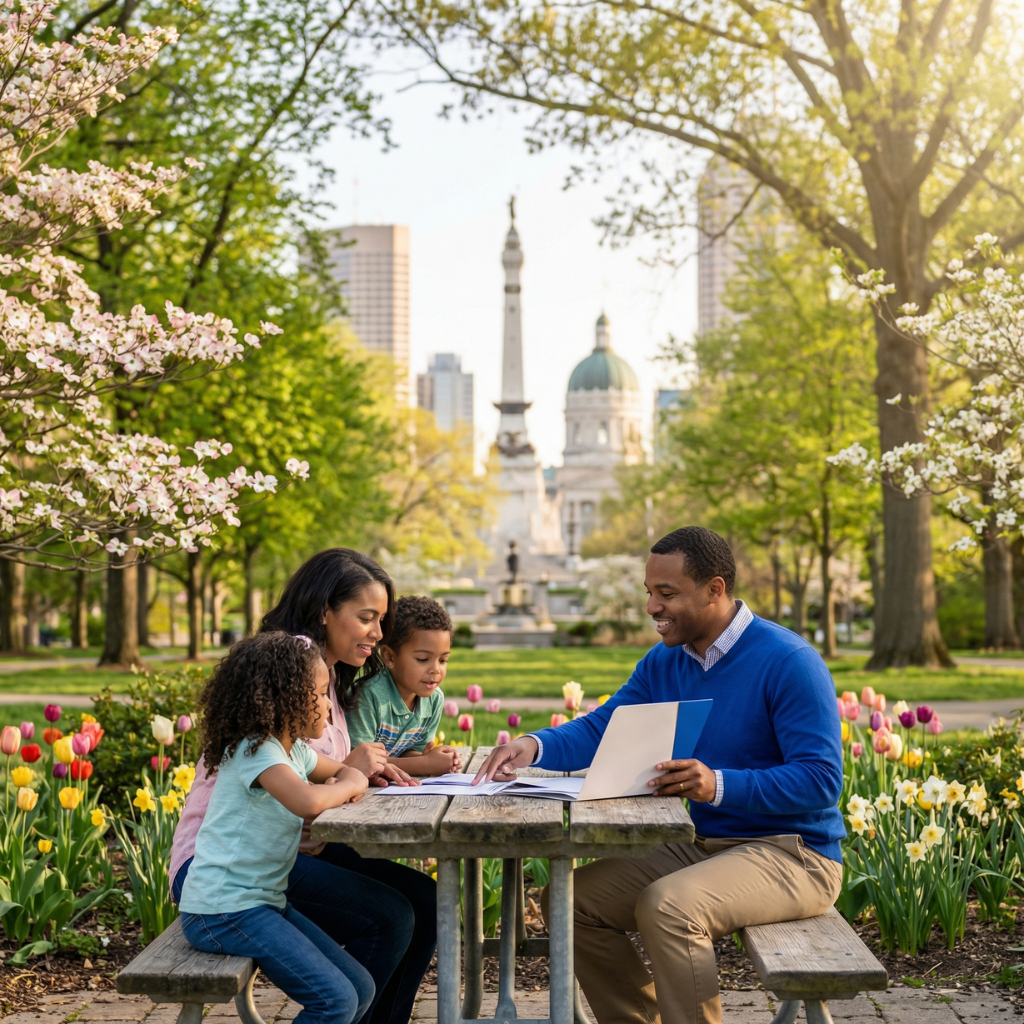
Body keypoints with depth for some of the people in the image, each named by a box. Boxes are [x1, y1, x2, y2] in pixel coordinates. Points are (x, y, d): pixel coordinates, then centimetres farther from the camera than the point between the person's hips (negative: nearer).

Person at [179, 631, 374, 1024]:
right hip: (223, 911, -10)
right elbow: (307, 801, -37)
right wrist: (348, 786, -15)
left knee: (360, 989, 6)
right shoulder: (254, 751, -19)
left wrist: (357, 774, 3)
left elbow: (342, 770, 28)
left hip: (263, 901, 10)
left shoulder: (294, 750, 10)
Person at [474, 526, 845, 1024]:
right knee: (573, 899, -3)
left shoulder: (788, 661, -16)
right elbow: (600, 729, 6)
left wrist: (720, 785, -34)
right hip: (701, 846, 8)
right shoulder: (663, 662, 8)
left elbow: (821, 780, -21)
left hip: (792, 853, -8)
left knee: (667, 906, -33)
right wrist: (535, 746, -16)